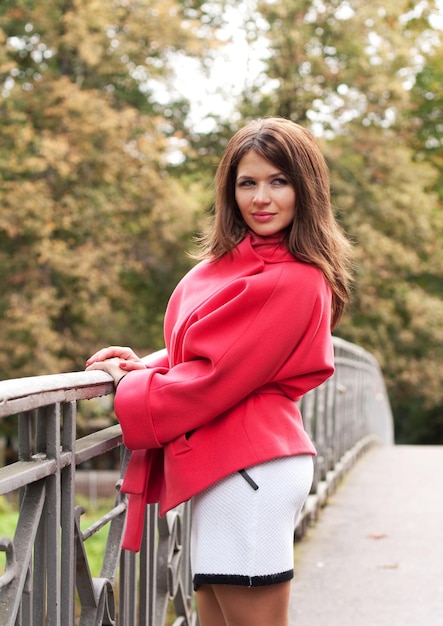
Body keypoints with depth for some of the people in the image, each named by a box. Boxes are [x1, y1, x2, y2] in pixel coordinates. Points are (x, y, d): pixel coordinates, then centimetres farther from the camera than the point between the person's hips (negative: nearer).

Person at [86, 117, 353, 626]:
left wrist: (131, 392, -4)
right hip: (226, 465, 9)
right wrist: (144, 365, 4)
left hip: (246, 469, -9)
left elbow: (217, 378, -17)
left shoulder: (295, 282, -16)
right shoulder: (235, 260, 12)